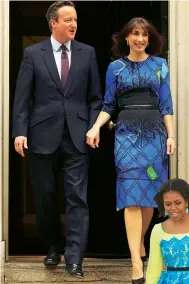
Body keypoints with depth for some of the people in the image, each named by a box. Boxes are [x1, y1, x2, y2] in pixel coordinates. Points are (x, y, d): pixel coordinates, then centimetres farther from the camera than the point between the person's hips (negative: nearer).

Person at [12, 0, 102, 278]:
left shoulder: (87, 53, 6)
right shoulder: (33, 53, 2)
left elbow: (95, 96, 8)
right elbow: (22, 97, -1)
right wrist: (20, 131, -9)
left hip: (77, 136, 0)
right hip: (43, 135, 0)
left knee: (77, 197, -6)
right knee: (45, 195, 9)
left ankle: (74, 258, -5)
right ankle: (53, 247, 29)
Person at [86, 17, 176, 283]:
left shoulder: (160, 65, 7)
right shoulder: (116, 67, 5)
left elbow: (166, 104, 7)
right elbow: (108, 105, 6)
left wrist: (171, 135, 0)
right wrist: (96, 128, -9)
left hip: (155, 133, 2)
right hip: (127, 134, -2)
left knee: (150, 193, 6)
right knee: (132, 195, -9)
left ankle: (140, 242, 30)